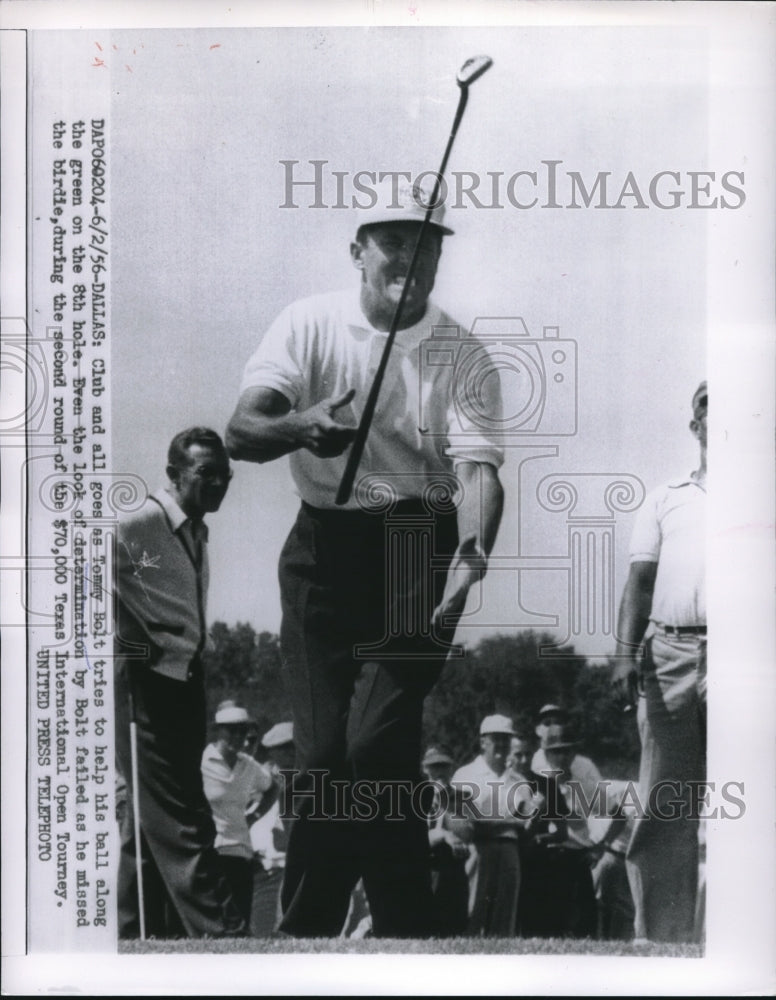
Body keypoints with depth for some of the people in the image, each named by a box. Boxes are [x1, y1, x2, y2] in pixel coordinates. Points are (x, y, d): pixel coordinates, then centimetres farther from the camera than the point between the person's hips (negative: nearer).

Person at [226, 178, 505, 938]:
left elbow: (477, 469, -14)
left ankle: (403, 928, 8)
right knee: (322, 752, 0)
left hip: (419, 547, -1)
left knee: (376, 744, -13)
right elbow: (240, 433, -9)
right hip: (324, 543, 1)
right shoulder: (309, 323, 0)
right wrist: (303, 427, -31)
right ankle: (305, 927, 20)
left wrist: (472, 546, -35)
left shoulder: (463, 356, -1)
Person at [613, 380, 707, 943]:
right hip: (668, 652, 2)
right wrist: (627, 653, -1)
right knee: (662, 807, 1)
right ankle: (663, 938, 7)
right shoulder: (666, 497, 19)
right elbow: (640, 580, 12)